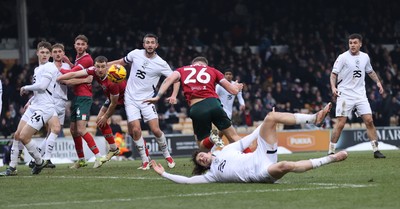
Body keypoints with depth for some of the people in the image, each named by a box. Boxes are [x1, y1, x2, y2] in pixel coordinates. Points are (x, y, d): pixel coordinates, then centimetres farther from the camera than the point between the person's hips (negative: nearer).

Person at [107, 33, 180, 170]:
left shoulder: (161, 64, -7)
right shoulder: (135, 54, -1)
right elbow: (121, 62, 16)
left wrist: (173, 96, -15)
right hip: (131, 99, 1)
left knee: (155, 129, -10)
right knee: (135, 130, -11)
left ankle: (167, 155, 15)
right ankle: (145, 160, 3)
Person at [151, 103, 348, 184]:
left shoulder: (226, 150, 24)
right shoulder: (212, 174, 10)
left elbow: (246, 140, 27)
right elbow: (187, 180, 3)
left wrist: (266, 124, 25)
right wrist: (164, 174, 3)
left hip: (262, 155, 5)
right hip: (261, 173, -5)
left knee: (271, 116, -10)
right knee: (283, 166, -41)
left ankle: (314, 118, -17)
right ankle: (330, 158, -33)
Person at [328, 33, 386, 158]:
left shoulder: (365, 57, 9)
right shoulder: (343, 57, -6)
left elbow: (370, 71, 26)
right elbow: (334, 73, -5)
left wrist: (378, 82, 14)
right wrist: (333, 87, -21)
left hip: (360, 94, 4)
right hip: (345, 95, -4)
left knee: (369, 120, -3)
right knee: (340, 123, -9)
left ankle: (376, 150, 4)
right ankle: (331, 151, -1)